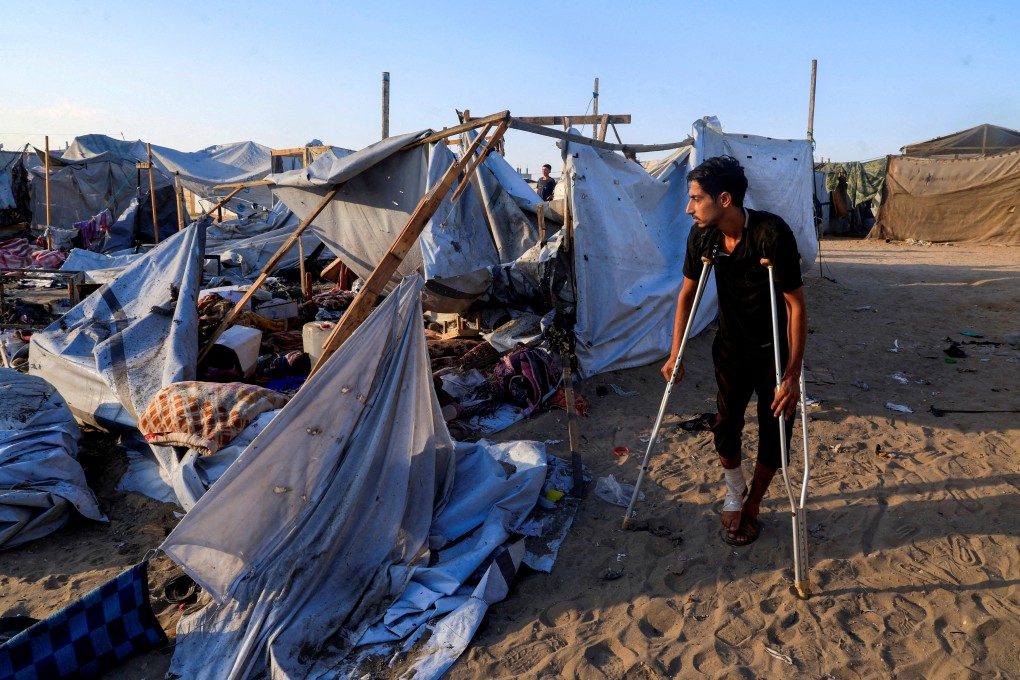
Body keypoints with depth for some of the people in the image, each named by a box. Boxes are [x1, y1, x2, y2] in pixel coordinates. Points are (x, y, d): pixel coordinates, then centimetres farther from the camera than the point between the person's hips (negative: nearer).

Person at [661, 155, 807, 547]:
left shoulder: (772, 234, -29)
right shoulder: (702, 236, -13)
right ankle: (734, 494, 29)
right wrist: (675, 355, 1)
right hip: (731, 344, 4)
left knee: (773, 433, 4)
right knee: (725, 426, 2)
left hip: (773, 348, -3)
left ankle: (752, 507, 26)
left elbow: (796, 305, -25)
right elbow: (687, 293, 0)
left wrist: (792, 375, -27)